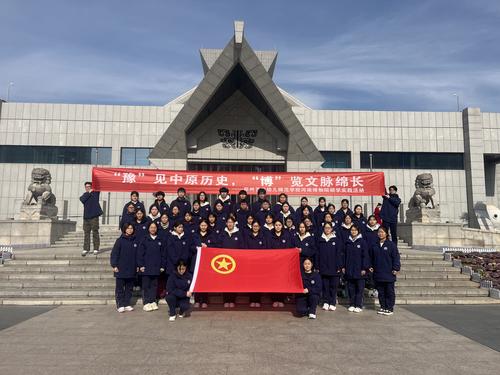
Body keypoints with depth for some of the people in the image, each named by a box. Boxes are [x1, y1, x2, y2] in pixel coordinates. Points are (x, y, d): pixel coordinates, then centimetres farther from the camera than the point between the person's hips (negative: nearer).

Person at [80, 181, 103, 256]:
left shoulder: (95, 192, 7)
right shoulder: (85, 194, 15)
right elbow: (82, 199, -5)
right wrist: (89, 193, -10)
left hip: (94, 216, -3)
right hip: (86, 216, 3)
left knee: (95, 233, -2)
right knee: (86, 233, 3)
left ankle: (96, 249, 1)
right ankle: (86, 249, 6)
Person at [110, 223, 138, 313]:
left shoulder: (135, 241, 6)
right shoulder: (120, 240, -5)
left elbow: (137, 254, 10)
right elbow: (114, 253, -7)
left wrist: (137, 266, 7)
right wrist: (114, 265, -12)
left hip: (131, 269, 4)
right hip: (121, 269, -4)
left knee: (129, 288, 11)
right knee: (120, 288, 4)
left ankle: (127, 304, 20)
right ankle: (120, 305, 13)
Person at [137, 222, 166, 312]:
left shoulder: (160, 241, 6)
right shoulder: (144, 240, 1)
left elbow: (164, 254, 6)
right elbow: (140, 253, -2)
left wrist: (162, 266, 2)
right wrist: (141, 265, -8)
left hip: (156, 268, 2)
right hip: (146, 267, -2)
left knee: (154, 285, 9)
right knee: (146, 286, 2)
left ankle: (153, 302, 18)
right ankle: (146, 303, 8)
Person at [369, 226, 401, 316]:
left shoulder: (391, 245, -5)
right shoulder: (374, 246, 9)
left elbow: (396, 257, -6)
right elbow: (372, 258, 18)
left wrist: (396, 268, -11)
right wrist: (371, 267, 10)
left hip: (389, 274, -4)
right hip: (378, 274, 5)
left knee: (389, 292, 5)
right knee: (381, 292, 11)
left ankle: (390, 309, 13)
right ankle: (383, 307, 22)